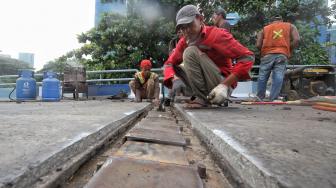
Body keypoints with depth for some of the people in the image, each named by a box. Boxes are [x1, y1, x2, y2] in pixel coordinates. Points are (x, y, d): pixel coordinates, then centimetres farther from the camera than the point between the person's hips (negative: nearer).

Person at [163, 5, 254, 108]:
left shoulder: (216, 34, -14)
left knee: (190, 51, -19)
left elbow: (248, 57, -19)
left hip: (221, 88, -7)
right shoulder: (184, 41, 4)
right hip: (204, 86, 7)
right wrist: (172, 82, -17)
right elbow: (169, 63, 5)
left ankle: (202, 98, -17)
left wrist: (224, 85, -26)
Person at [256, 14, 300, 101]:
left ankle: (260, 98, 7)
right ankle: (273, 99, -14)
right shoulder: (290, 26, 22)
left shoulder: (264, 29, 21)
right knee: (278, 77, -7)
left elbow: (258, 45, 7)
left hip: (267, 55, 1)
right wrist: (289, 50, 17)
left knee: (263, 77, 5)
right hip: (282, 55, 0)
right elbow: (296, 40, 4)